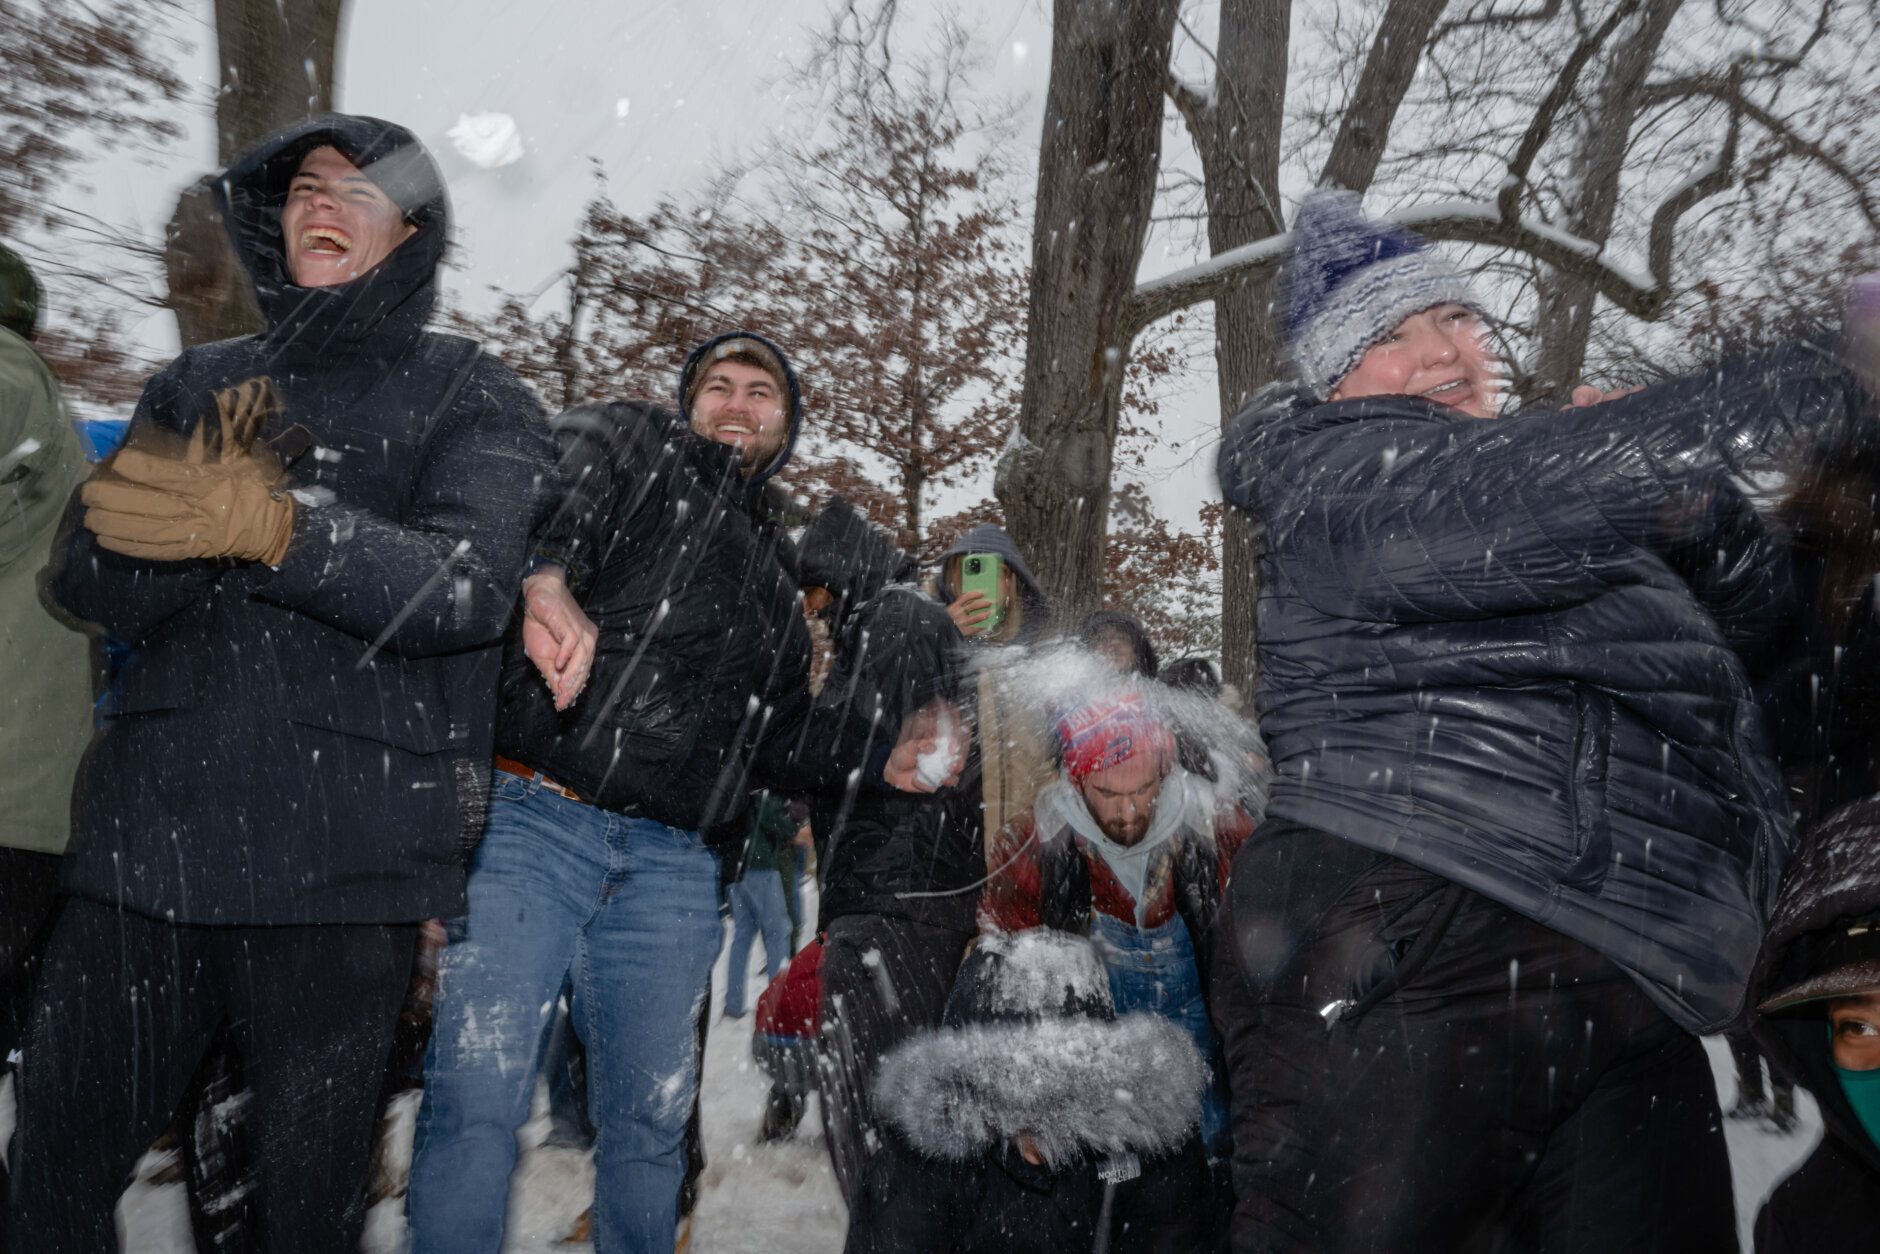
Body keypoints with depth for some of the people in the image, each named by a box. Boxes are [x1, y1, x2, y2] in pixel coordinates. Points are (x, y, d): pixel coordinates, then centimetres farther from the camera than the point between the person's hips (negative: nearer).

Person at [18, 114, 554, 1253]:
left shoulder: (471, 395, 3)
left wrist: (275, 528, -27)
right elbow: (91, 585, 4)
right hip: (150, 831, 4)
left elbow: (468, 588, -13)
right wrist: (202, 503, -15)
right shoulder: (200, 386, 15)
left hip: (343, 859, -3)